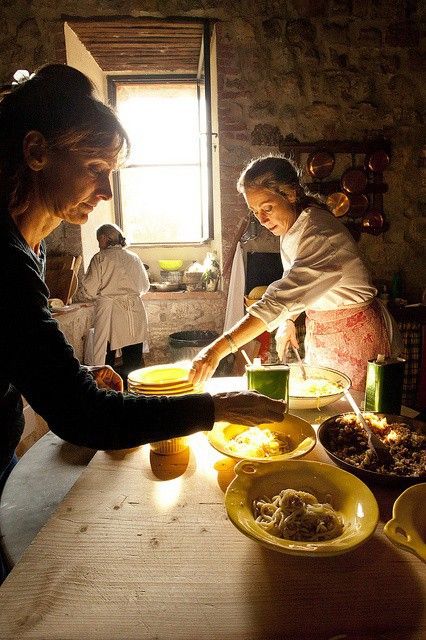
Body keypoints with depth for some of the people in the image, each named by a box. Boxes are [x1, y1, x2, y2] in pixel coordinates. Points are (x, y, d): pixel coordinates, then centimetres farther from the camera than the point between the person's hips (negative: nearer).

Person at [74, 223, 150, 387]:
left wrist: (75, 298, 14)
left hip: (110, 313, -5)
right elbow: (145, 286, 16)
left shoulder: (101, 258, -5)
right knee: (134, 358, 10)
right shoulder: (134, 258, 9)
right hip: (134, 312, 5)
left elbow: (89, 290, -6)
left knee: (105, 359, 5)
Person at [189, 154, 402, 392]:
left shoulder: (319, 233, -29)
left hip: (355, 334, -8)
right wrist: (288, 321, -7)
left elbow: (280, 299, -40)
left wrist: (219, 348, -44)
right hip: (319, 332, 8)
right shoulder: (292, 227, 0)